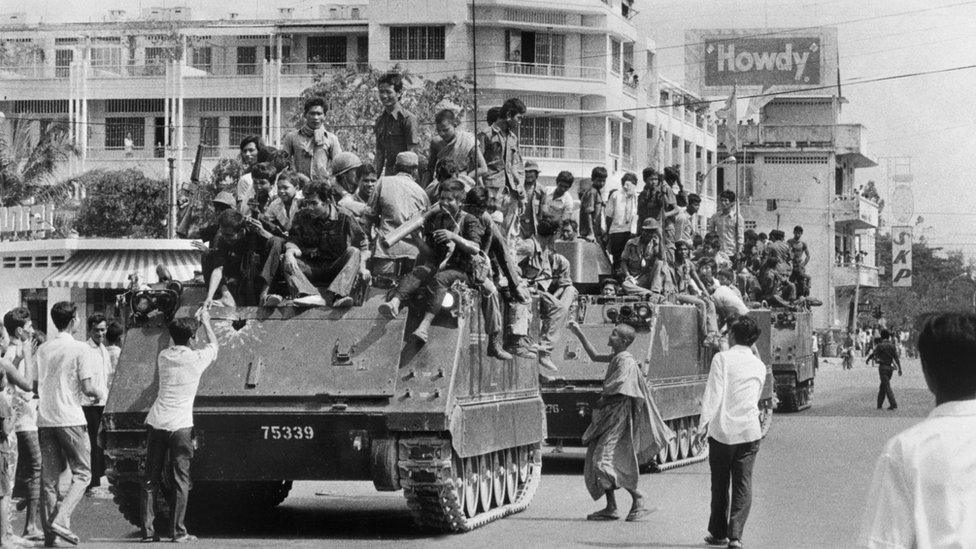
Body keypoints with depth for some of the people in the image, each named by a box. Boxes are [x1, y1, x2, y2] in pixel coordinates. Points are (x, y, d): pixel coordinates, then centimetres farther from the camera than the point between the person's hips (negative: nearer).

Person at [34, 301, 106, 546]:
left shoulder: (43, 349, 9)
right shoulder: (79, 348, -8)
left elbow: (36, 387, 12)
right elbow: (87, 388, -11)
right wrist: (99, 393, 9)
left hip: (45, 419, 6)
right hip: (70, 418, -5)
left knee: (49, 478, 9)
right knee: (82, 473, 3)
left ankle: (49, 533, 8)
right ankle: (60, 520, -13)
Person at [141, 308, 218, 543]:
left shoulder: (163, 356, 8)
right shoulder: (196, 358, -4)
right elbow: (213, 345, 18)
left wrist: (194, 321, 41)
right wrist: (206, 321, 34)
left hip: (155, 423, 4)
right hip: (180, 426, -4)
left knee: (151, 479, 8)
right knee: (180, 480, 2)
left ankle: (148, 530, 8)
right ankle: (177, 531, 3)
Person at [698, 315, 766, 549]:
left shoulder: (722, 358, -5)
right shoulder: (759, 366, 10)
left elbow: (713, 394, -12)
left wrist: (704, 424, -12)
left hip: (722, 430, -3)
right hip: (749, 432, 3)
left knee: (720, 484, 11)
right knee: (743, 485, 3)